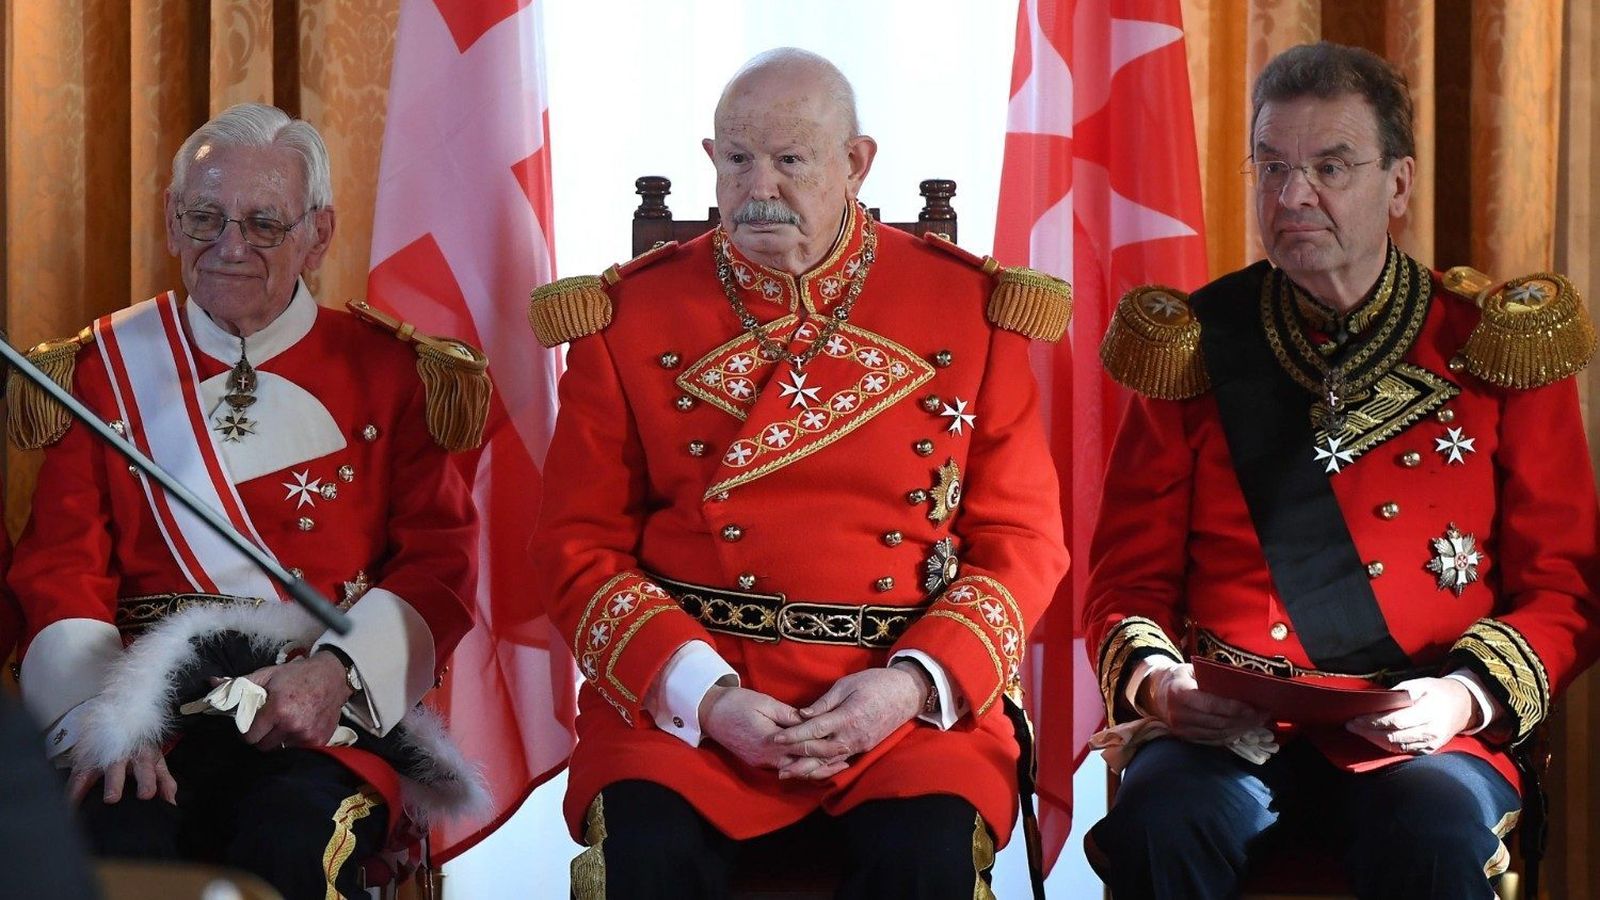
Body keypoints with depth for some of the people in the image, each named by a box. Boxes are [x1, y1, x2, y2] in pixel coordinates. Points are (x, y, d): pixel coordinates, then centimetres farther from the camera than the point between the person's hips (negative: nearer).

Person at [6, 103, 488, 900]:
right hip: (154, 705, 1)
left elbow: (439, 564, 5)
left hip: (334, 709, 0)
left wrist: (337, 674, -15)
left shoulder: (385, 371, 11)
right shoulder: (104, 369, 13)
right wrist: (102, 710, -14)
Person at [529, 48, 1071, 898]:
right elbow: (580, 545, 3)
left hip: (907, 695, 0)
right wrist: (702, 694, -13)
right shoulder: (631, 316, 5)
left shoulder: (969, 309, 5)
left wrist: (916, 683, -12)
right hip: (683, 689, 0)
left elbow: (1021, 541, 6)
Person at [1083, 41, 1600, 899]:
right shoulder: (1198, 347, 8)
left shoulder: (1495, 346, 5)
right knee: (1157, 825, -31)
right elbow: (1128, 579, 10)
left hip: (1423, 730, -1)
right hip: (1232, 724, 1)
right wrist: (1154, 679, -12)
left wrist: (1468, 694, -13)